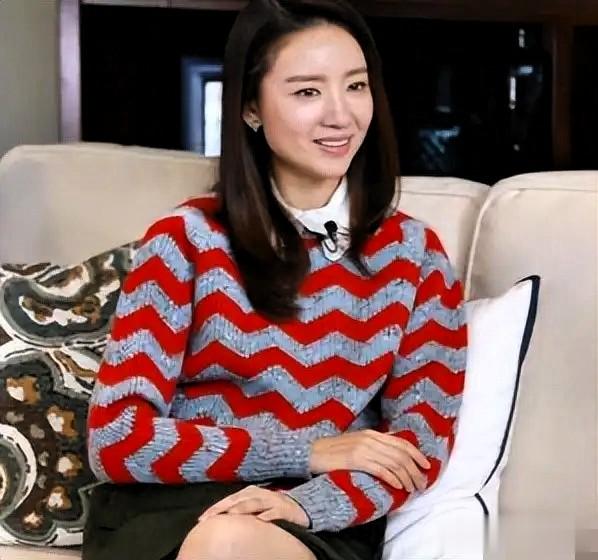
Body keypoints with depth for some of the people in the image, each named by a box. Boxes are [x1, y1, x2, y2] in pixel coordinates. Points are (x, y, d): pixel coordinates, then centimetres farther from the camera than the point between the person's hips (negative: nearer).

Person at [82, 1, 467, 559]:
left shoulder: (414, 252, 7)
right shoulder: (186, 239, -1)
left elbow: (424, 436, 2)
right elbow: (116, 439, -6)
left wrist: (304, 506, -18)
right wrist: (308, 452, -11)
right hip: (169, 513, 0)